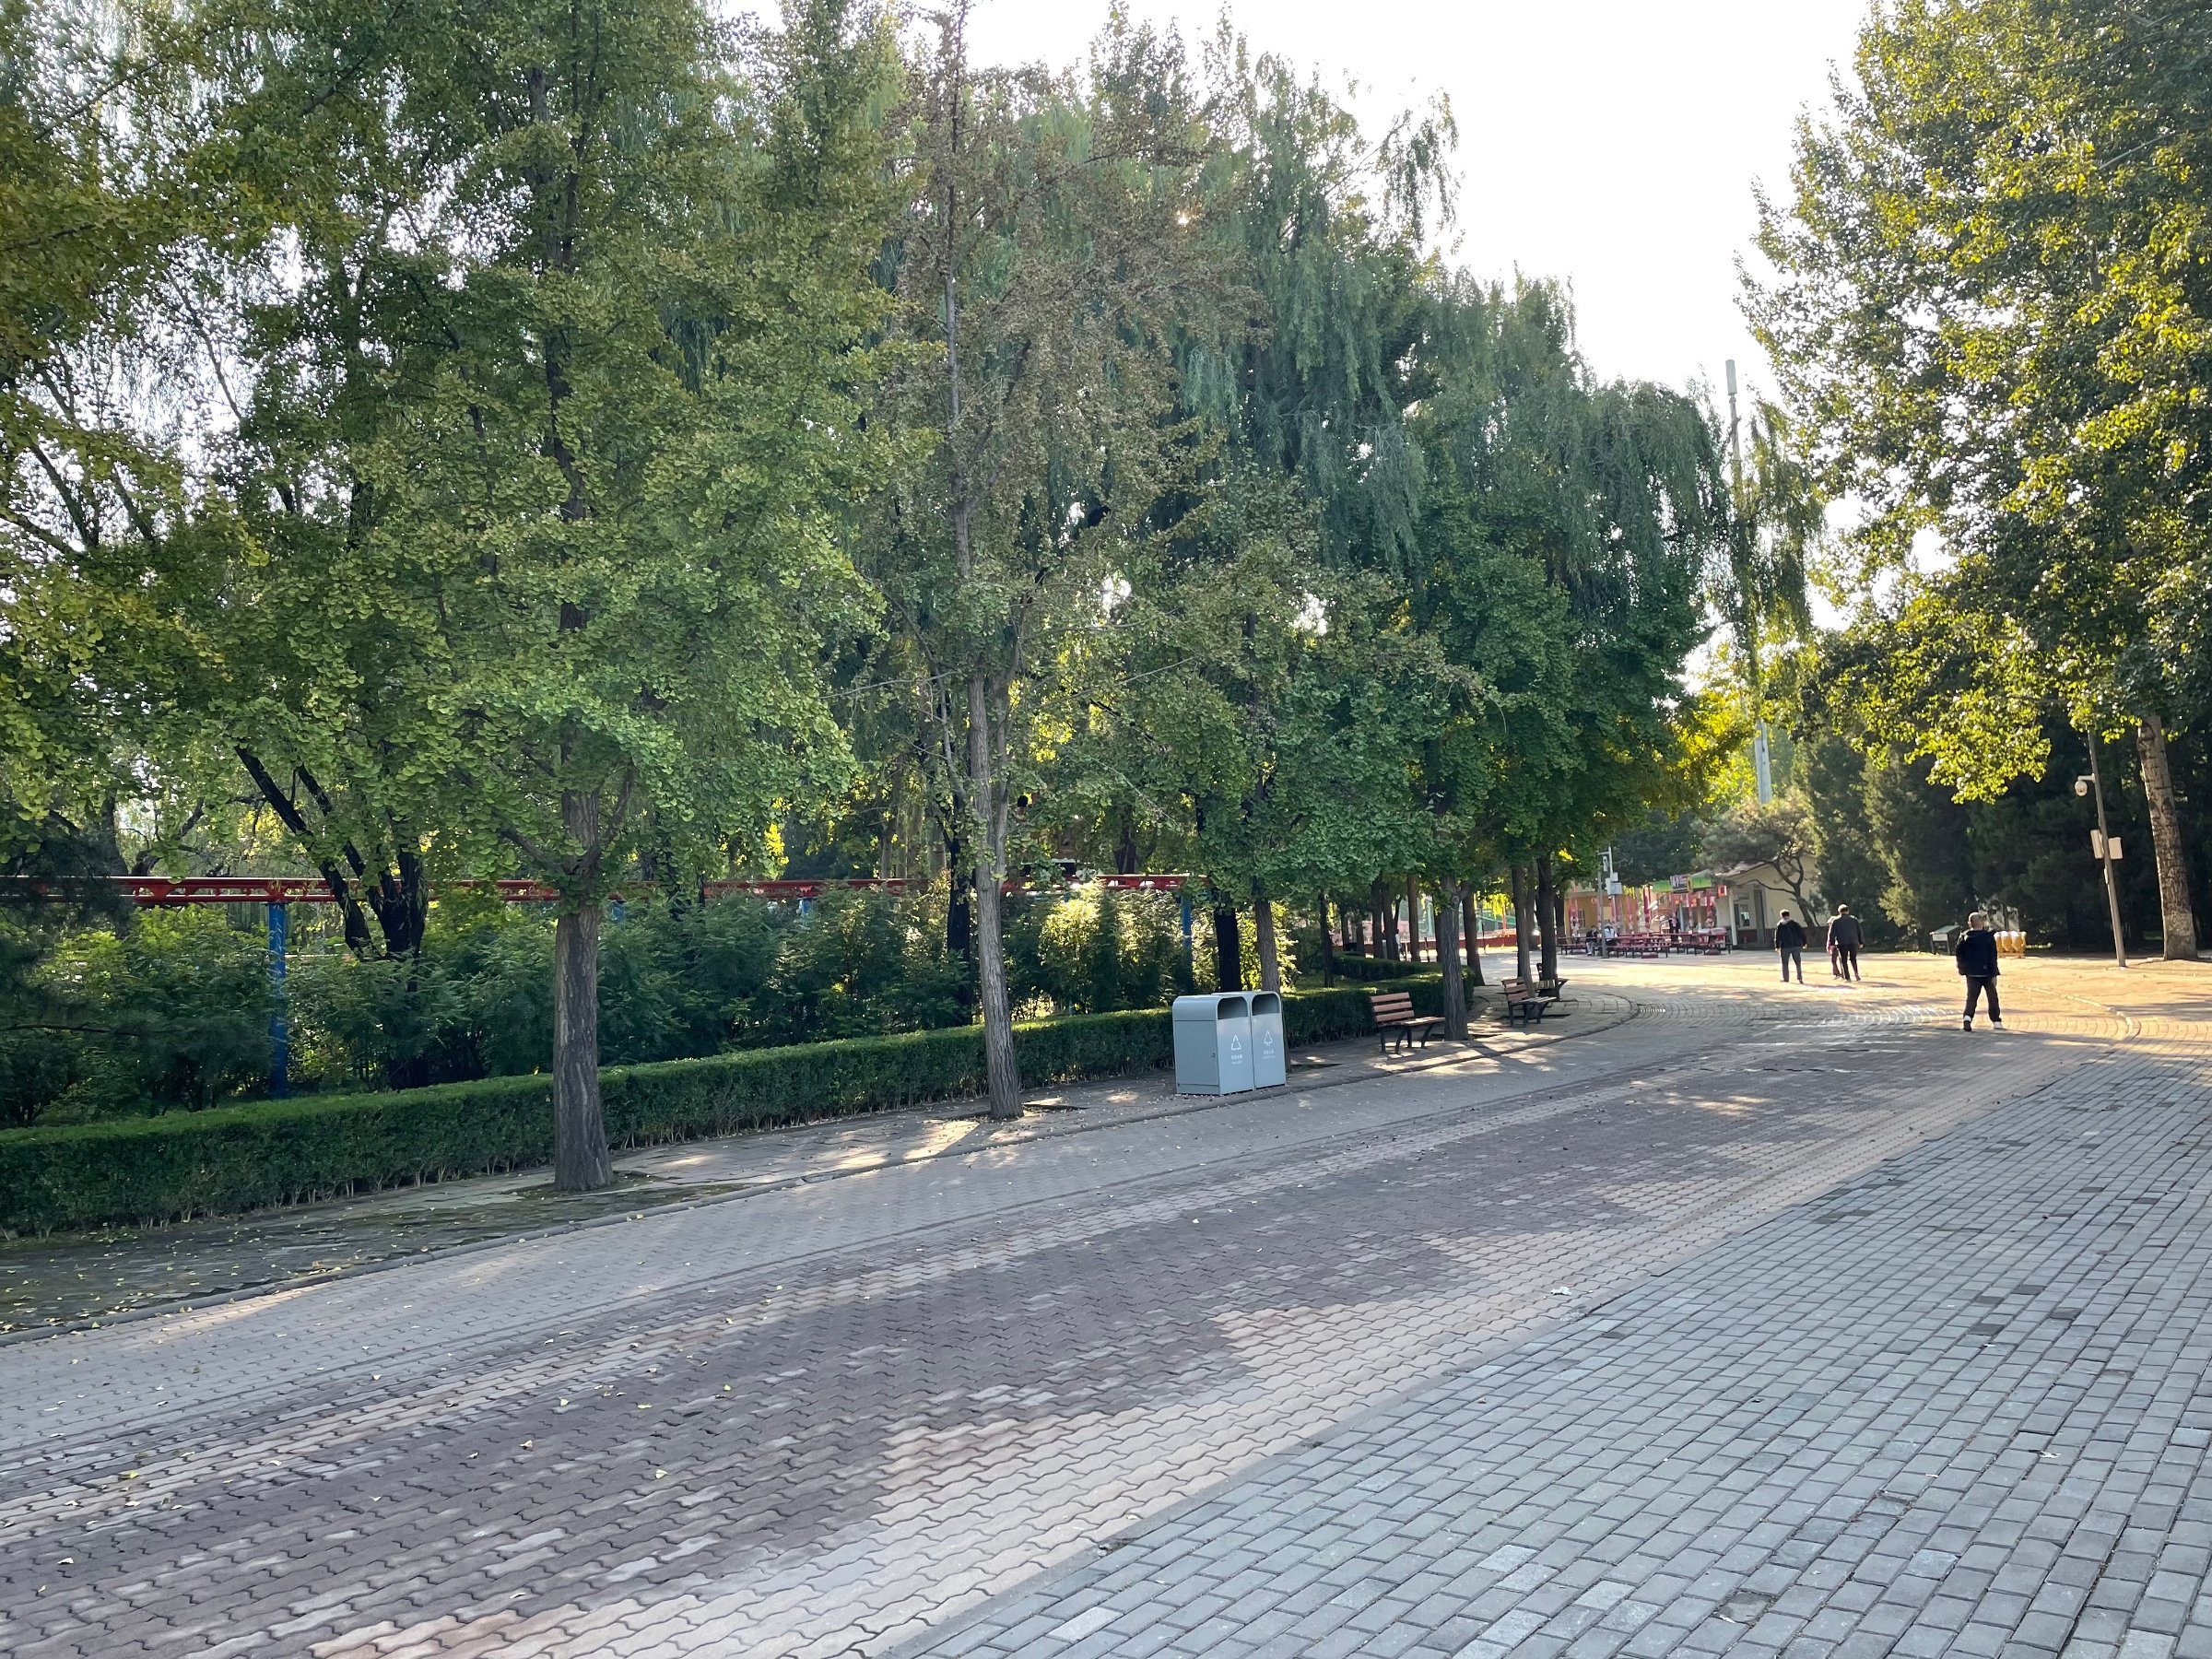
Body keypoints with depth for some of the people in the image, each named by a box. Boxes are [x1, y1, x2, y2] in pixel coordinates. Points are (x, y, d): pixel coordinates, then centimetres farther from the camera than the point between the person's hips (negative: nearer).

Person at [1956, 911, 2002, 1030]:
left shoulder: (1964, 937, 1)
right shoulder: (1988, 937, -8)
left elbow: (1958, 954, 4)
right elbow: (1993, 957, -9)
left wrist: (1962, 969, 16)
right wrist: (1994, 974, -7)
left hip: (1971, 973, 2)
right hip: (1986, 972, -2)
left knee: (1971, 997, 3)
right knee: (1992, 997, 13)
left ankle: (1968, 1017, -19)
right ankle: (1996, 1021, 18)